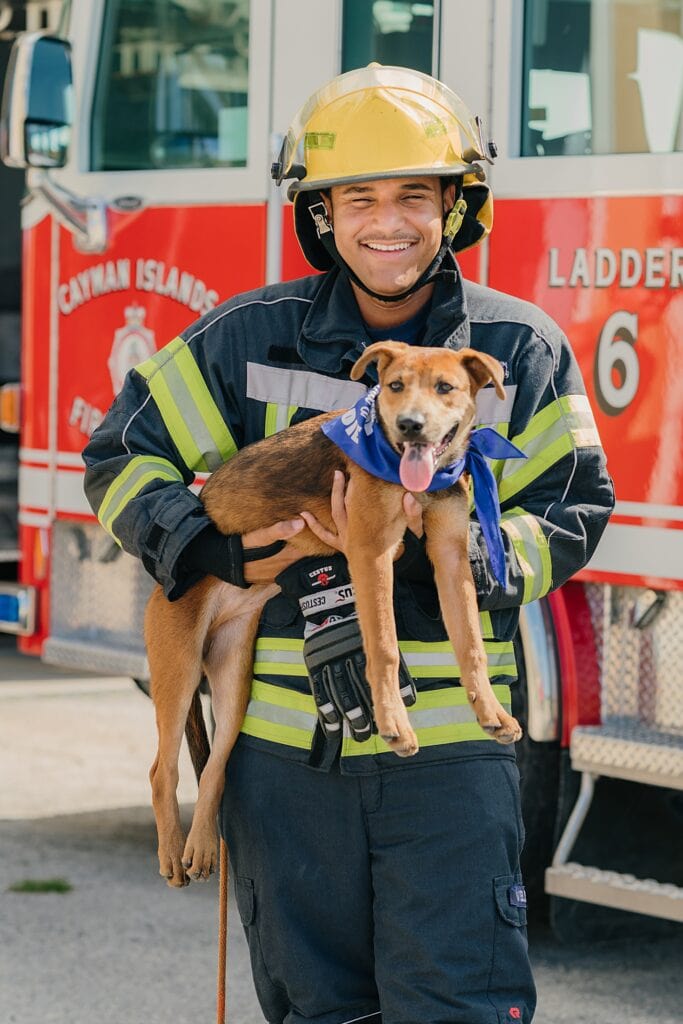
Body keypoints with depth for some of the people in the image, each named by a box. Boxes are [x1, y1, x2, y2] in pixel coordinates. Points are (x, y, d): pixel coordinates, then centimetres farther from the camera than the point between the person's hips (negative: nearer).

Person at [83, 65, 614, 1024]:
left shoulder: (521, 350, 2)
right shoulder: (251, 337, 3)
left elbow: (570, 516, 0)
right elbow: (124, 454, 9)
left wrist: (444, 543, -18)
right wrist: (215, 555, -8)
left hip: (447, 742, -2)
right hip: (286, 744, 2)